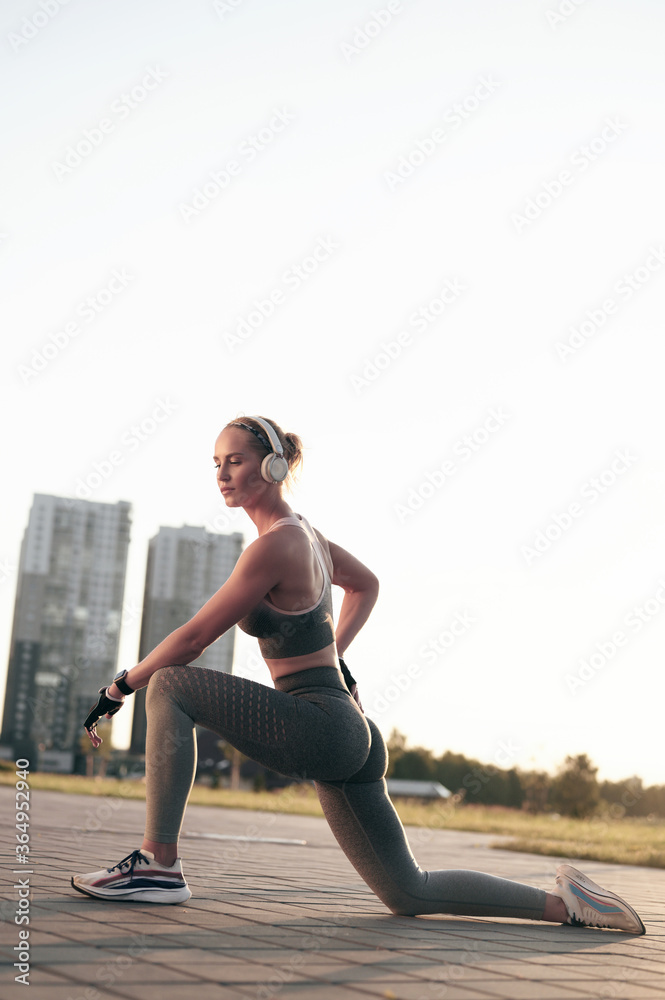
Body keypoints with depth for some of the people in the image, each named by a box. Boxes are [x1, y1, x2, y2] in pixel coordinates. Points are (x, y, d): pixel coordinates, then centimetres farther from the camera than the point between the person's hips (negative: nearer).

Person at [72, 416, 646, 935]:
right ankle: (563, 903, 18)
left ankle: (159, 866, -11)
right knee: (409, 896, 16)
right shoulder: (302, 530, 13)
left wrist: (116, 690, 0)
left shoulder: (274, 547, -13)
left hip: (318, 728, -10)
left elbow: (193, 639, -11)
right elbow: (366, 585, 31)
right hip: (348, 733, 10)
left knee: (170, 687, -10)